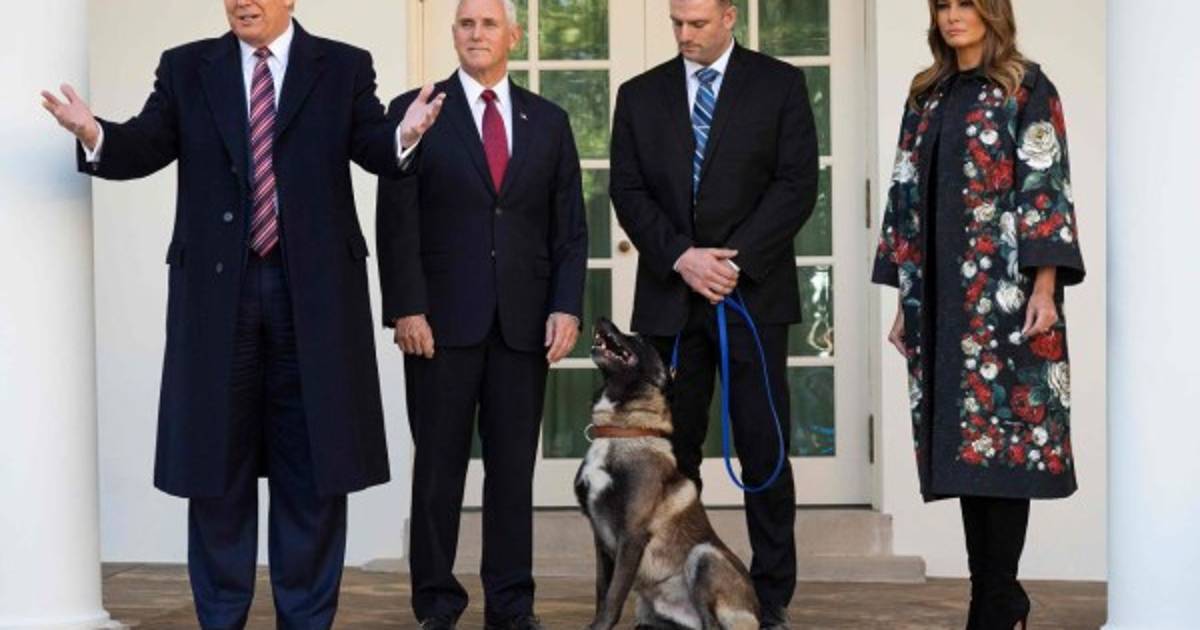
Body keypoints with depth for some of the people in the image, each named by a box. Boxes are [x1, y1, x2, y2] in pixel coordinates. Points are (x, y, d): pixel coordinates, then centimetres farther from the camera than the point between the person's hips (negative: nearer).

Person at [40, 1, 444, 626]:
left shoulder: (343, 67, 5)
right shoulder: (186, 68, 9)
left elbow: (376, 150, -7)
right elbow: (146, 146, -3)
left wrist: (404, 137, -30)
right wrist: (95, 135, -24)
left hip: (314, 290, -1)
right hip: (216, 290, 1)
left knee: (311, 462, 6)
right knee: (216, 461, 7)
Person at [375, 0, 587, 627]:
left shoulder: (549, 121, 11)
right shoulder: (414, 113, 3)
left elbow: (570, 225, 10)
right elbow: (396, 222, -2)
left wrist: (566, 307, -1)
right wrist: (406, 308, -10)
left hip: (524, 323, 2)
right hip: (443, 318, -2)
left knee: (515, 467, 5)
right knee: (439, 465, 3)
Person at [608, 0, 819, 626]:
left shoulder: (780, 85, 5)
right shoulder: (639, 95, 11)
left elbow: (797, 184, -2)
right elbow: (628, 192, 5)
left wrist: (735, 259, -11)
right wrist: (682, 258, -10)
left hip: (753, 293, -2)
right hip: (668, 300, 2)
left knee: (763, 450, -2)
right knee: (671, 451, 4)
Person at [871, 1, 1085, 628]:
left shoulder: (1027, 88, 1)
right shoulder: (926, 97, 16)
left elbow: (1046, 188, -6)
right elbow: (907, 197, 15)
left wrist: (1044, 287, -15)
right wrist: (905, 299, 11)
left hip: (1005, 291, -5)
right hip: (941, 296, 5)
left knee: (1002, 436, -6)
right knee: (961, 438, 5)